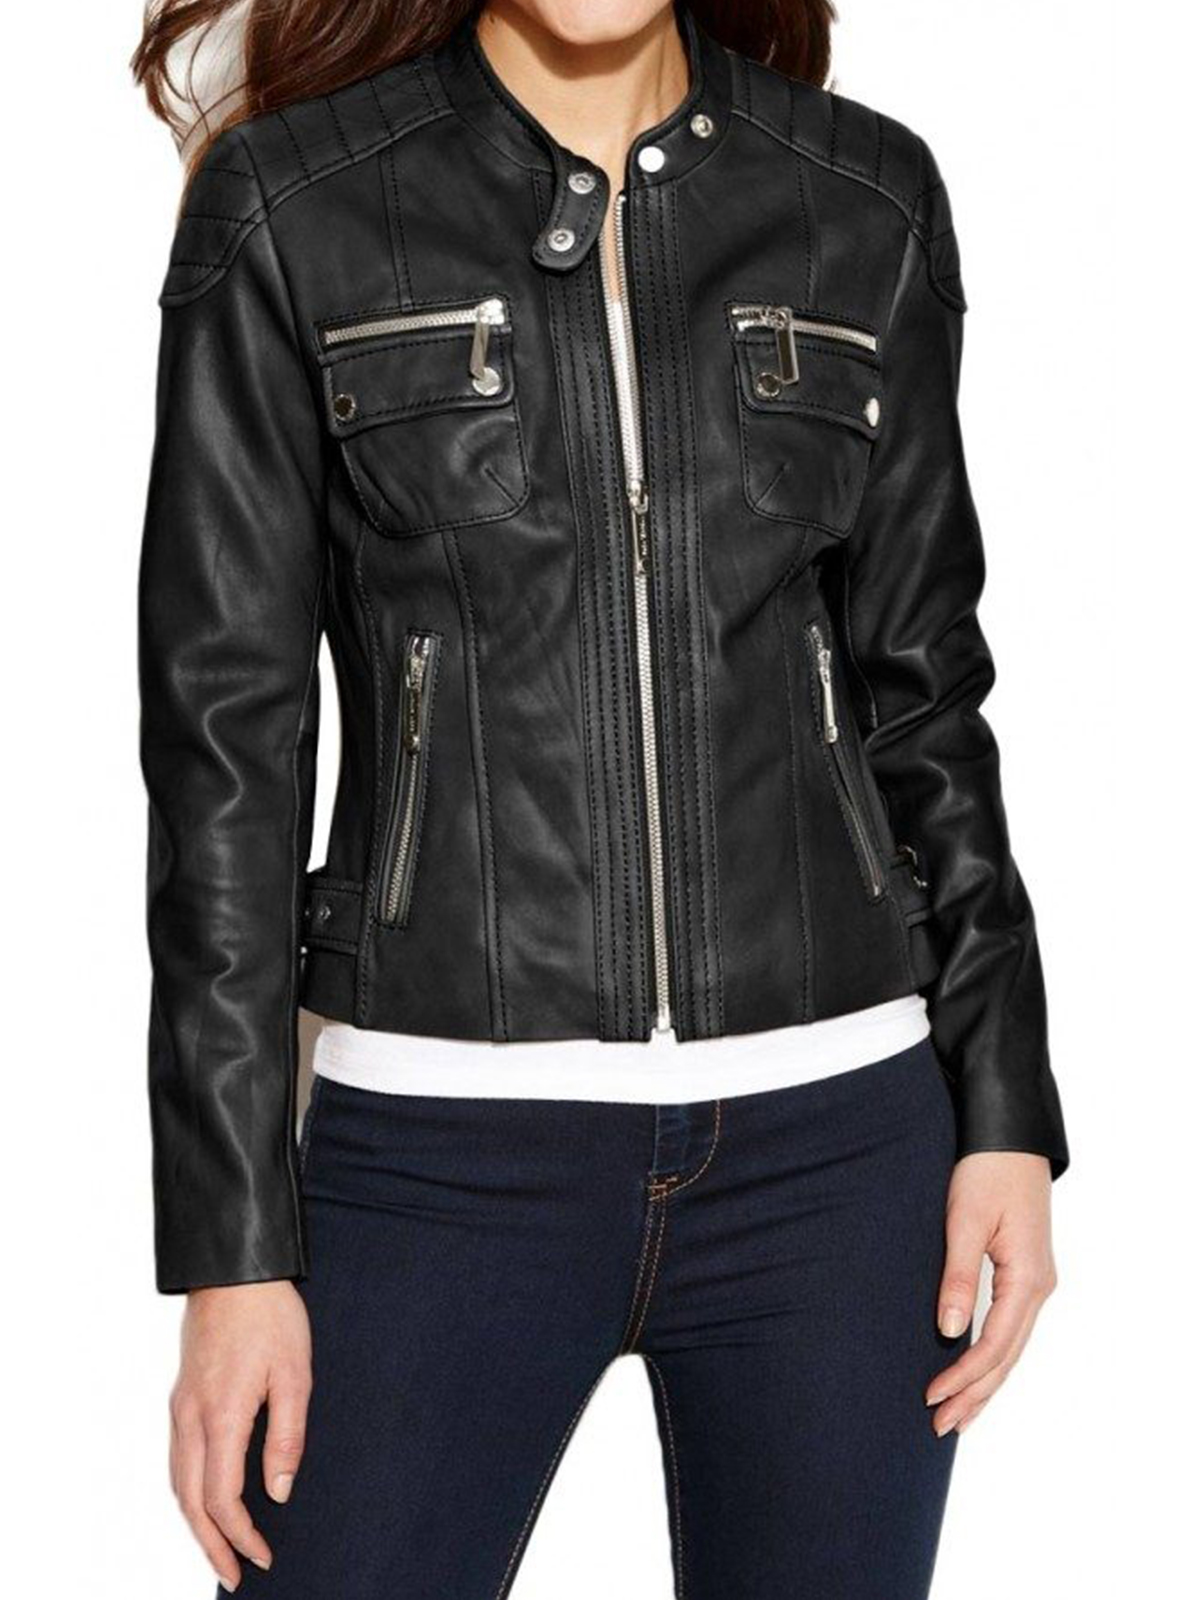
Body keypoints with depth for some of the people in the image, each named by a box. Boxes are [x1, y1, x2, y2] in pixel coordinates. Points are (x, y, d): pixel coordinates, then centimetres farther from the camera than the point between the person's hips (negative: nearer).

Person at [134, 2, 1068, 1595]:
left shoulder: (870, 200, 6)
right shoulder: (289, 207, -1)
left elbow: (919, 687, 10)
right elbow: (224, 725, -3)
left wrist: (1006, 1109, 4)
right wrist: (232, 1240, -6)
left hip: (832, 1141, 2)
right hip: (448, 1141, -2)